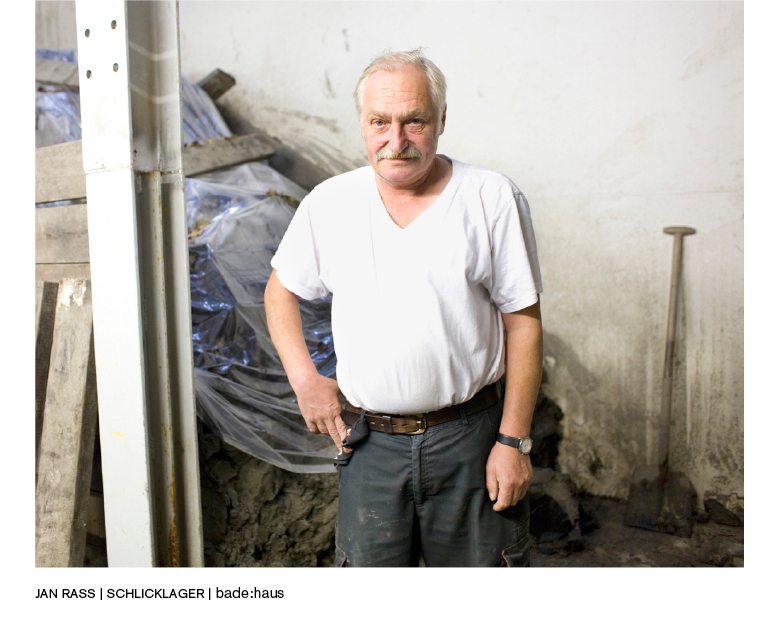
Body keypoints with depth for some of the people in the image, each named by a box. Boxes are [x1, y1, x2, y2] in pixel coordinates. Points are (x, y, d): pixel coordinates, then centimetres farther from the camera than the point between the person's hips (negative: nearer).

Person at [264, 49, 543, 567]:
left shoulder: (494, 199, -7)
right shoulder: (329, 204, -1)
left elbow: (523, 324, -5)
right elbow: (281, 290, 14)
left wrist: (514, 441, -7)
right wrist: (304, 379, 1)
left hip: (469, 436, -1)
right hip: (368, 443, 2)